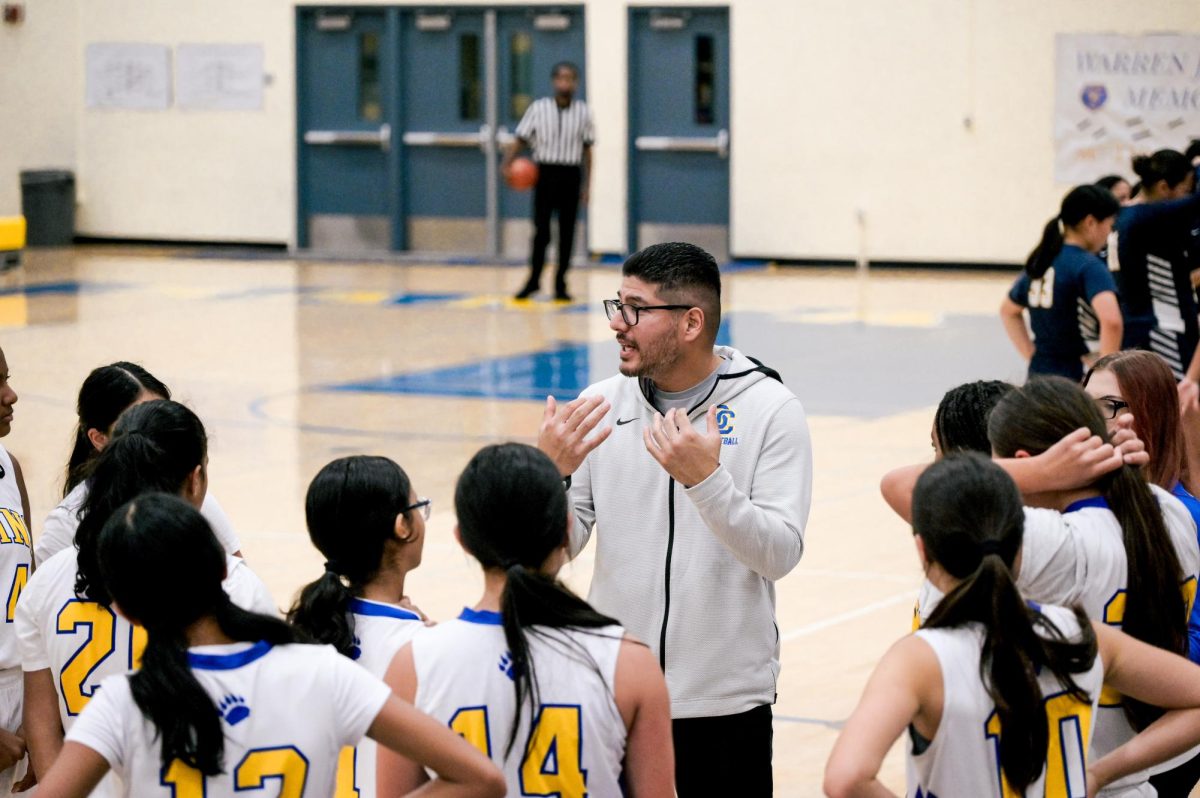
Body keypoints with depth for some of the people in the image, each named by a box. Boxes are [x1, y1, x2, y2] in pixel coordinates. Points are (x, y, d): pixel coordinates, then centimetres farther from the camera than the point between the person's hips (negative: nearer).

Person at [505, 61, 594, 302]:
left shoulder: (583, 111, 4)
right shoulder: (538, 108, -1)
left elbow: (587, 149, 9)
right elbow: (520, 139, -1)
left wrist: (586, 185, 6)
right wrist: (507, 163, -17)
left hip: (570, 176, 2)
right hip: (545, 172, -2)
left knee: (567, 233, 3)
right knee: (541, 230, -4)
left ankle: (560, 284, 13)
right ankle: (534, 280, 11)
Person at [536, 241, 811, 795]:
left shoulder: (770, 409, -7)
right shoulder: (601, 405, 2)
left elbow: (780, 555, -14)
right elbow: (556, 550, 1)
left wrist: (705, 478, -27)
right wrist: (548, 474, -18)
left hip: (725, 703, -2)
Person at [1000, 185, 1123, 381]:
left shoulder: (1041, 260, 11)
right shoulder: (1089, 266, -13)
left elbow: (1008, 311, 26)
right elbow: (1111, 320, -29)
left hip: (1039, 372, 8)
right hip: (1075, 379, -8)